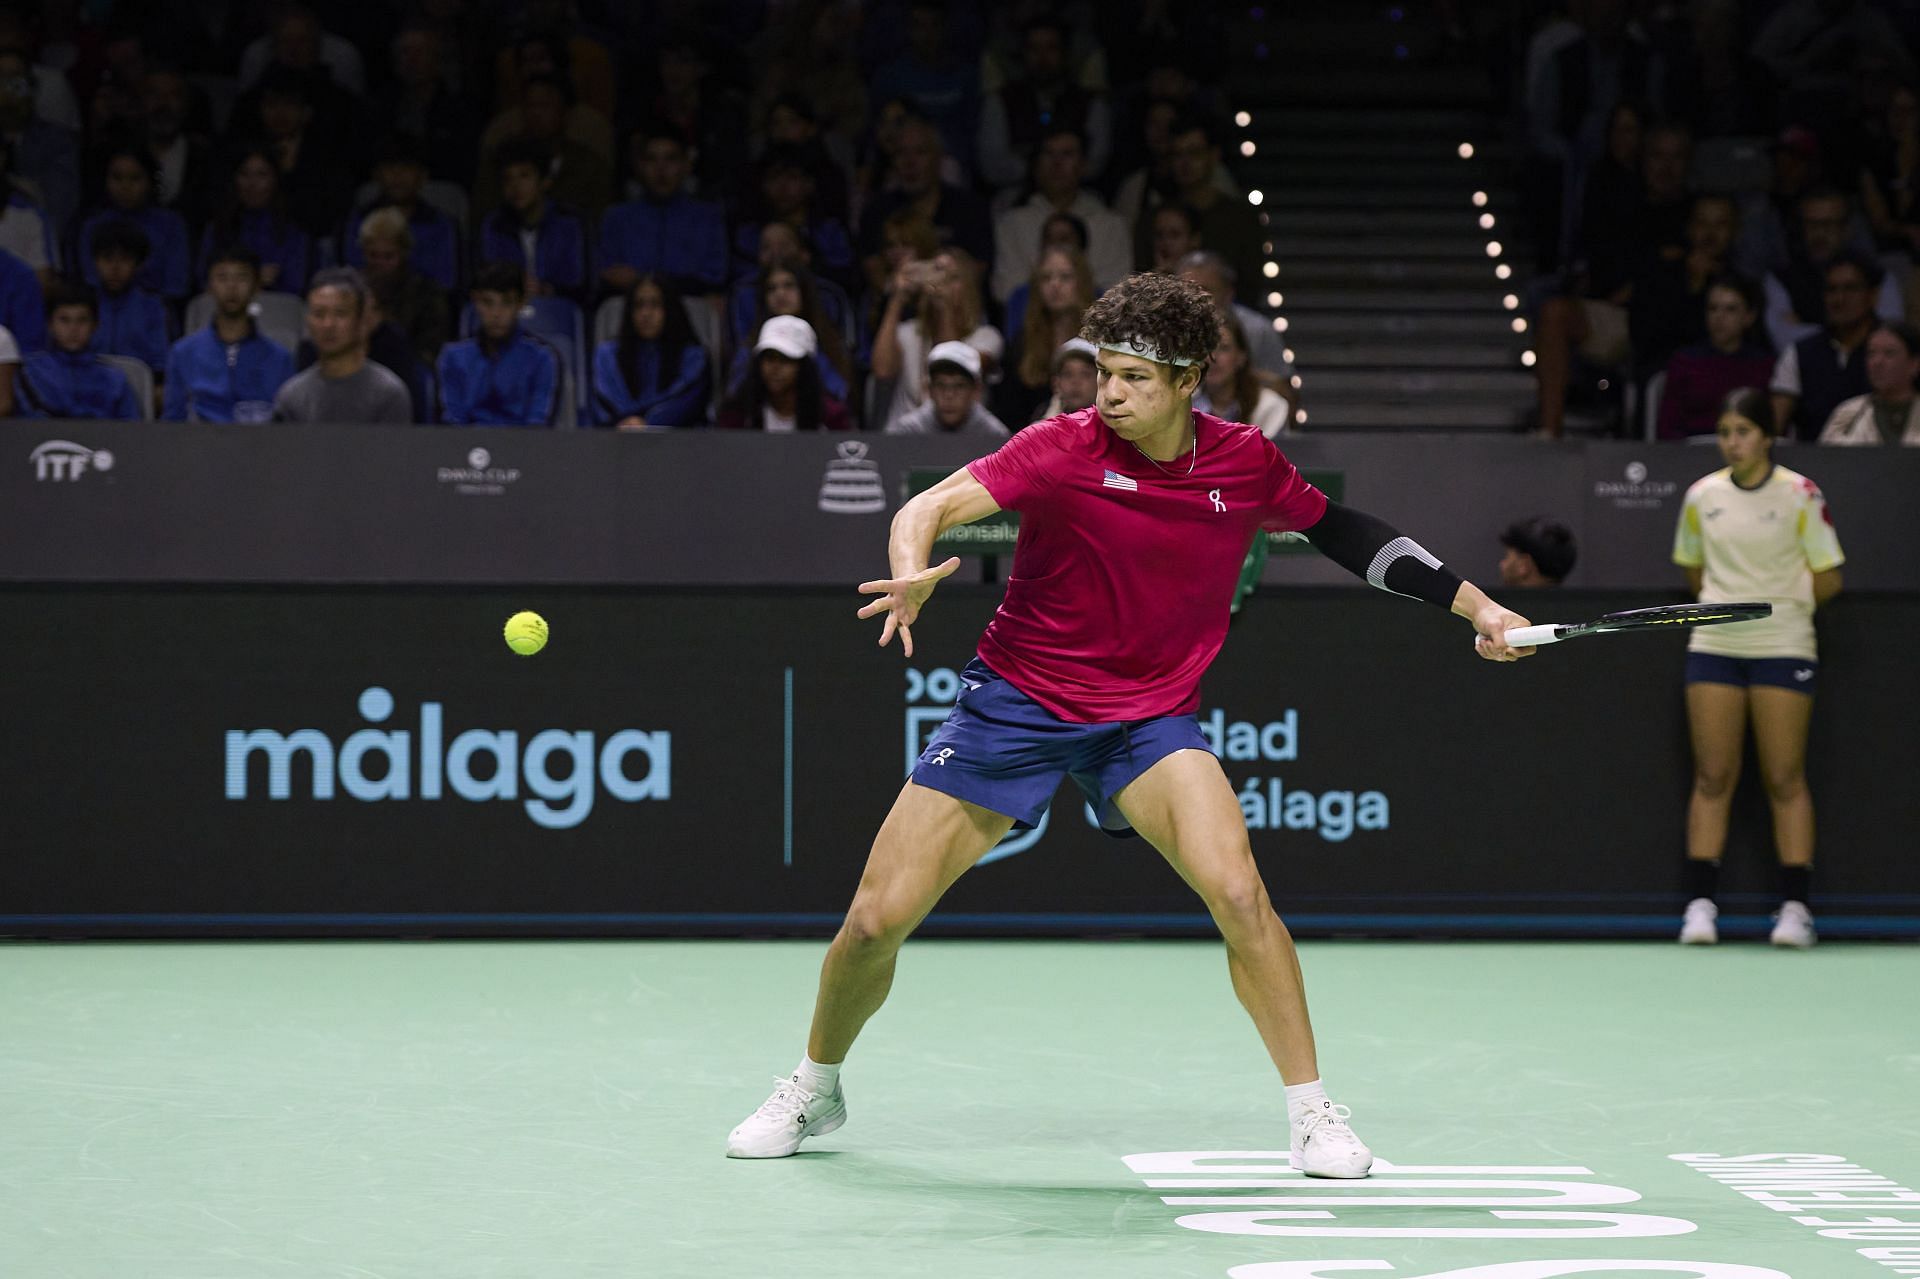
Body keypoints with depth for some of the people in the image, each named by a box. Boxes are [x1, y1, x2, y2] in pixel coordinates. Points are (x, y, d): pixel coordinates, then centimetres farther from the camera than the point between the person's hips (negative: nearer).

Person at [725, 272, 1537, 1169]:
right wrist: (912, 572, -49)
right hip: (1016, 698, -1)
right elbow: (930, 507, -25)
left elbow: (1336, 529, 11)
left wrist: (1470, 602, 9)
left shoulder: (1245, 462, -6)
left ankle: (1313, 1113, -9)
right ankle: (815, 1089, 25)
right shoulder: (1064, 449, -16)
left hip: (1151, 717, 1)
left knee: (1237, 891, -24)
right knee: (876, 920, -3)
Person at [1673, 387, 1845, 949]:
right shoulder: (1702, 496, 6)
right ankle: (1700, 905, -1)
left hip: (1783, 648, -3)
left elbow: (1828, 580, -1)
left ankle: (1796, 908, 0)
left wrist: (1779, 603, 5)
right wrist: (1731, 601, 9)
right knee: (1712, 777, 0)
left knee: (1786, 780, -2)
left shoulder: (1800, 494, -4)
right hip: (1714, 647, 3)